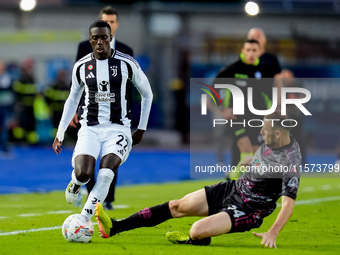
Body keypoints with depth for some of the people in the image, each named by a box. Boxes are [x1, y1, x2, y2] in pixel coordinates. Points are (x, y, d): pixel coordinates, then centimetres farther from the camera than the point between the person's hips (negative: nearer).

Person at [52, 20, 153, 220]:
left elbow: (147, 94, 13)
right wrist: (60, 133, 20)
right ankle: (75, 183, 16)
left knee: (106, 171, -29)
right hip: (90, 129, 2)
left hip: (118, 129, -2)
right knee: (83, 174, -22)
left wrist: (141, 129, 11)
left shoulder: (128, 64, -2)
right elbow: (73, 100, 21)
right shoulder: (81, 66, 6)